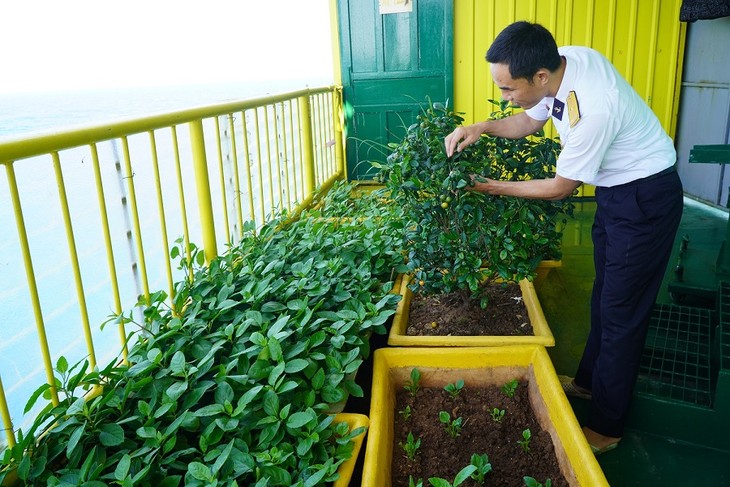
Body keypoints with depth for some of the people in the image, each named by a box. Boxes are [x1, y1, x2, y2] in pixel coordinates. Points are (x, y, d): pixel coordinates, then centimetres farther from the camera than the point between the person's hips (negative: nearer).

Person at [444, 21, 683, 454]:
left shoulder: (591, 110, -36)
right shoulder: (563, 60, -12)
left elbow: (560, 188, -21)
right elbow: (530, 121, 7)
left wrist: (496, 187, -11)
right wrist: (482, 127, -10)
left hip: (646, 197, -9)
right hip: (616, 188, 9)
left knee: (622, 310, 0)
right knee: (604, 296, 20)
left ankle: (606, 427, 16)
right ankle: (589, 380, 40)